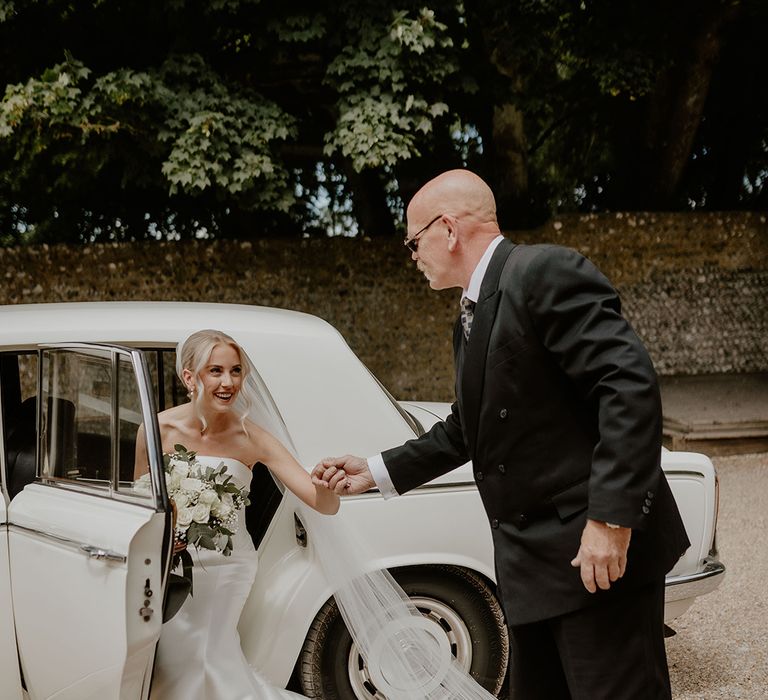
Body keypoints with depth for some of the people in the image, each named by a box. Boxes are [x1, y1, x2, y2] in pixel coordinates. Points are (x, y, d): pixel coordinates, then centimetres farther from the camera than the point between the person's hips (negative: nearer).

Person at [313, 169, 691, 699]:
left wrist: (611, 518, -25)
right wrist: (376, 472, 24)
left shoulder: (546, 272, -13)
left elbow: (630, 385, -22)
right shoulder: (473, 316, 17)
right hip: (532, 562, 10)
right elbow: (465, 432, 25)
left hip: (599, 552, -9)